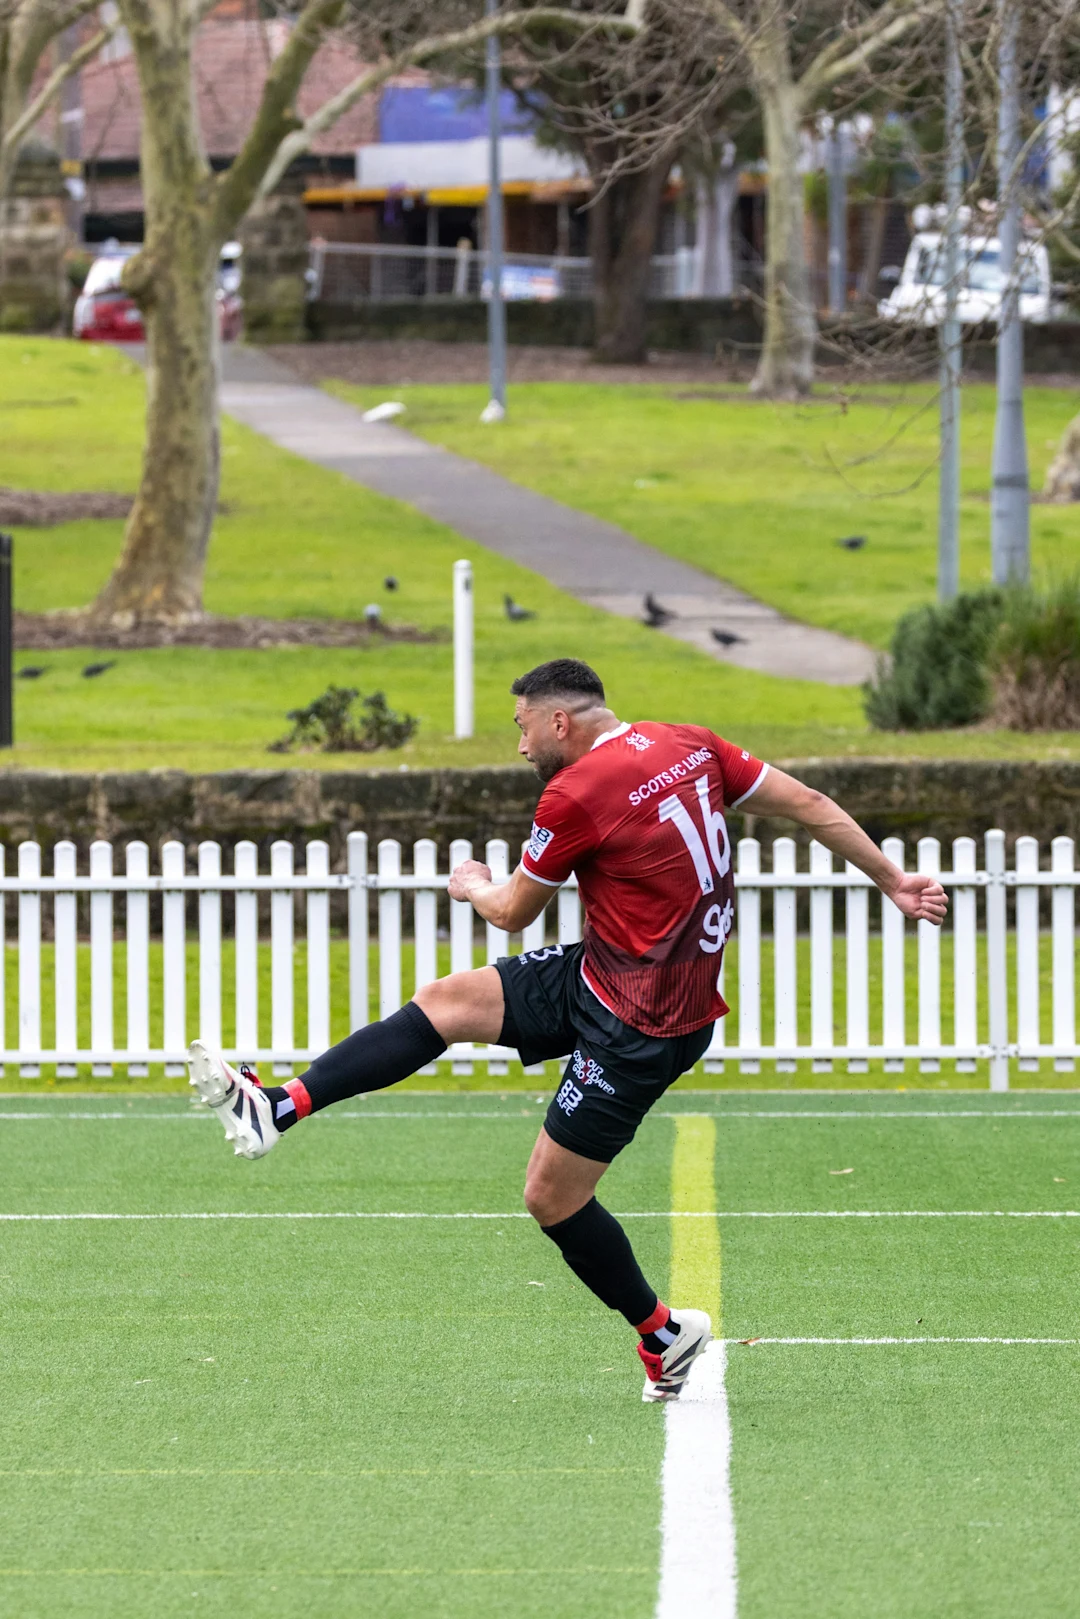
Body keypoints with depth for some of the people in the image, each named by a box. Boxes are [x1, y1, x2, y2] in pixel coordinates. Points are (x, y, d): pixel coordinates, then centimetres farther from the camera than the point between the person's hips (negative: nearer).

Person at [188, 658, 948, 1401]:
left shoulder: (577, 792, -20)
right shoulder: (690, 745, 1)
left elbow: (514, 912, -4)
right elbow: (809, 804, 4)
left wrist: (476, 888, 19)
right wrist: (893, 880, 14)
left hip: (638, 1030, -9)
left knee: (553, 1197, 0)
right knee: (446, 1001, 2)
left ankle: (664, 1332, 19)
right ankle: (278, 1109, -3)